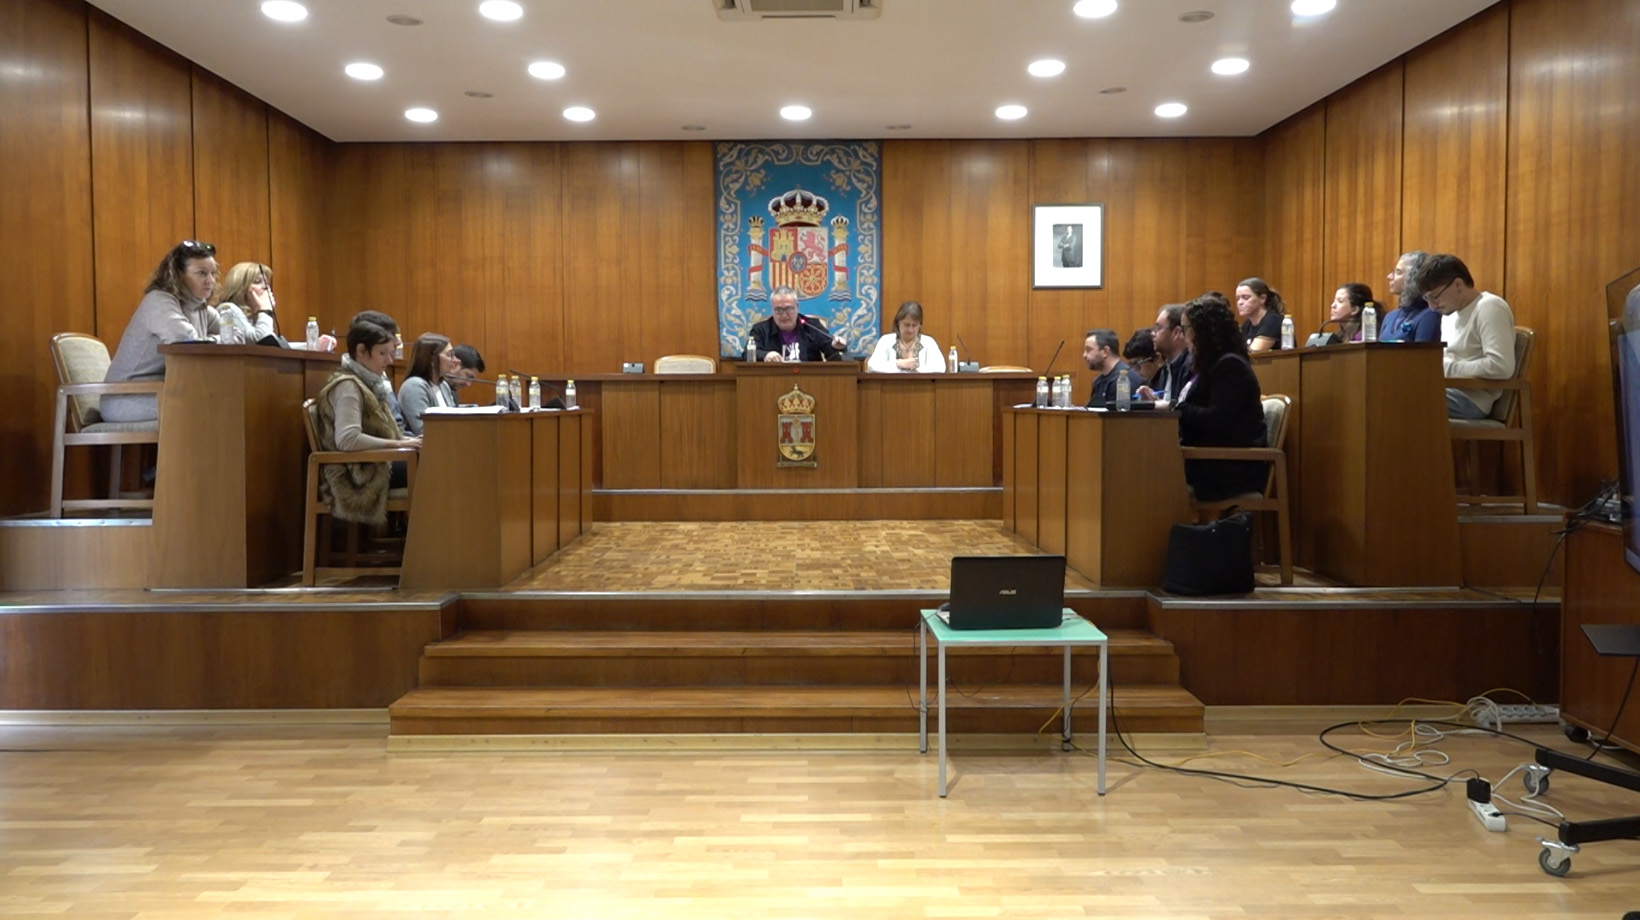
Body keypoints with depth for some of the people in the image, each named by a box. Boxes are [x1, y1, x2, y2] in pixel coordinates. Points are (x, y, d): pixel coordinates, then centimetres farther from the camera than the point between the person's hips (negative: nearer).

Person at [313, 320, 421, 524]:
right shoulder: (347, 385, -12)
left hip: (374, 463, 9)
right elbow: (347, 440, -25)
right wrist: (398, 444, -21)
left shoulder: (368, 383, 17)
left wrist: (405, 440, 1)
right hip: (356, 473, -9)